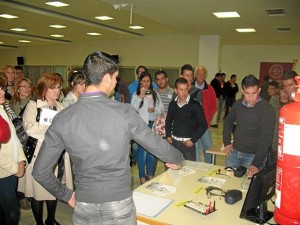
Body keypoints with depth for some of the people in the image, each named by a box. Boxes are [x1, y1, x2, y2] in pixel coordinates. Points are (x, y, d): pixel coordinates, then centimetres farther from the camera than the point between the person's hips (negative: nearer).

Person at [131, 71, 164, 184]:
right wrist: (141, 96, -19)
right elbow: (133, 109, -14)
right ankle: (142, 175, 17)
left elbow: (161, 109, 5)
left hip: (153, 125, 3)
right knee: (142, 150, 2)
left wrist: (154, 109, -15)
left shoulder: (155, 93, 6)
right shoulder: (136, 94, -2)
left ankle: (150, 173, 27)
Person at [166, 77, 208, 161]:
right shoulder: (172, 104, 4)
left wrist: (193, 140, -11)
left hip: (188, 142, -4)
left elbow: (203, 125, -8)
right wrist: (168, 136, 7)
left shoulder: (195, 105, -10)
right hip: (174, 141, 4)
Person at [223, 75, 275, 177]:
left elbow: (266, 138, -22)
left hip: (254, 155, -5)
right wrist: (227, 143, 8)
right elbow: (228, 121, 16)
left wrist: (256, 164, -29)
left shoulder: (267, 109, -18)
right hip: (234, 151, 5)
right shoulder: (238, 104, -1)